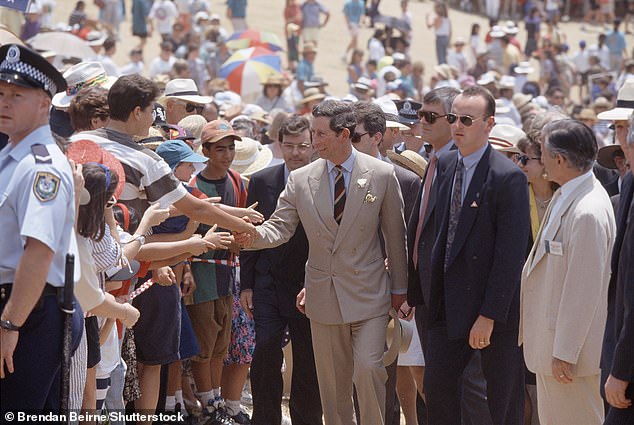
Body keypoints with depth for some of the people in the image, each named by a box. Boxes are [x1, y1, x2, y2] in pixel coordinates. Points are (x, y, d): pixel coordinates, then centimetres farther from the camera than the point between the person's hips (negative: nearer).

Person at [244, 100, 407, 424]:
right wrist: (251, 235, -23)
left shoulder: (382, 175, -5)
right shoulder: (300, 179, 0)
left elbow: (395, 234, 2)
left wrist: (398, 287, 6)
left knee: (368, 369, -11)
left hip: (368, 294, -2)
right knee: (332, 381, 8)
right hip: (323, 296, 3)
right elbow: (279, 228, -1)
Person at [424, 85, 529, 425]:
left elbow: (510, 254, -17)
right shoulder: (444, 165, 8)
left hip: (494, 309, -6)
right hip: (449, 304, 6)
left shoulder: (509, 177, -15)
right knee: (436, 385, 7)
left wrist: (489, 315, -18)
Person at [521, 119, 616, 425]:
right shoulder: (565, 196, 7)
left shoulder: (588, 213, -24)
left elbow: (583, 291, -23)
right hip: (549, 342, 10)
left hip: (570, 347, -10)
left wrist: (565, 354, -19)